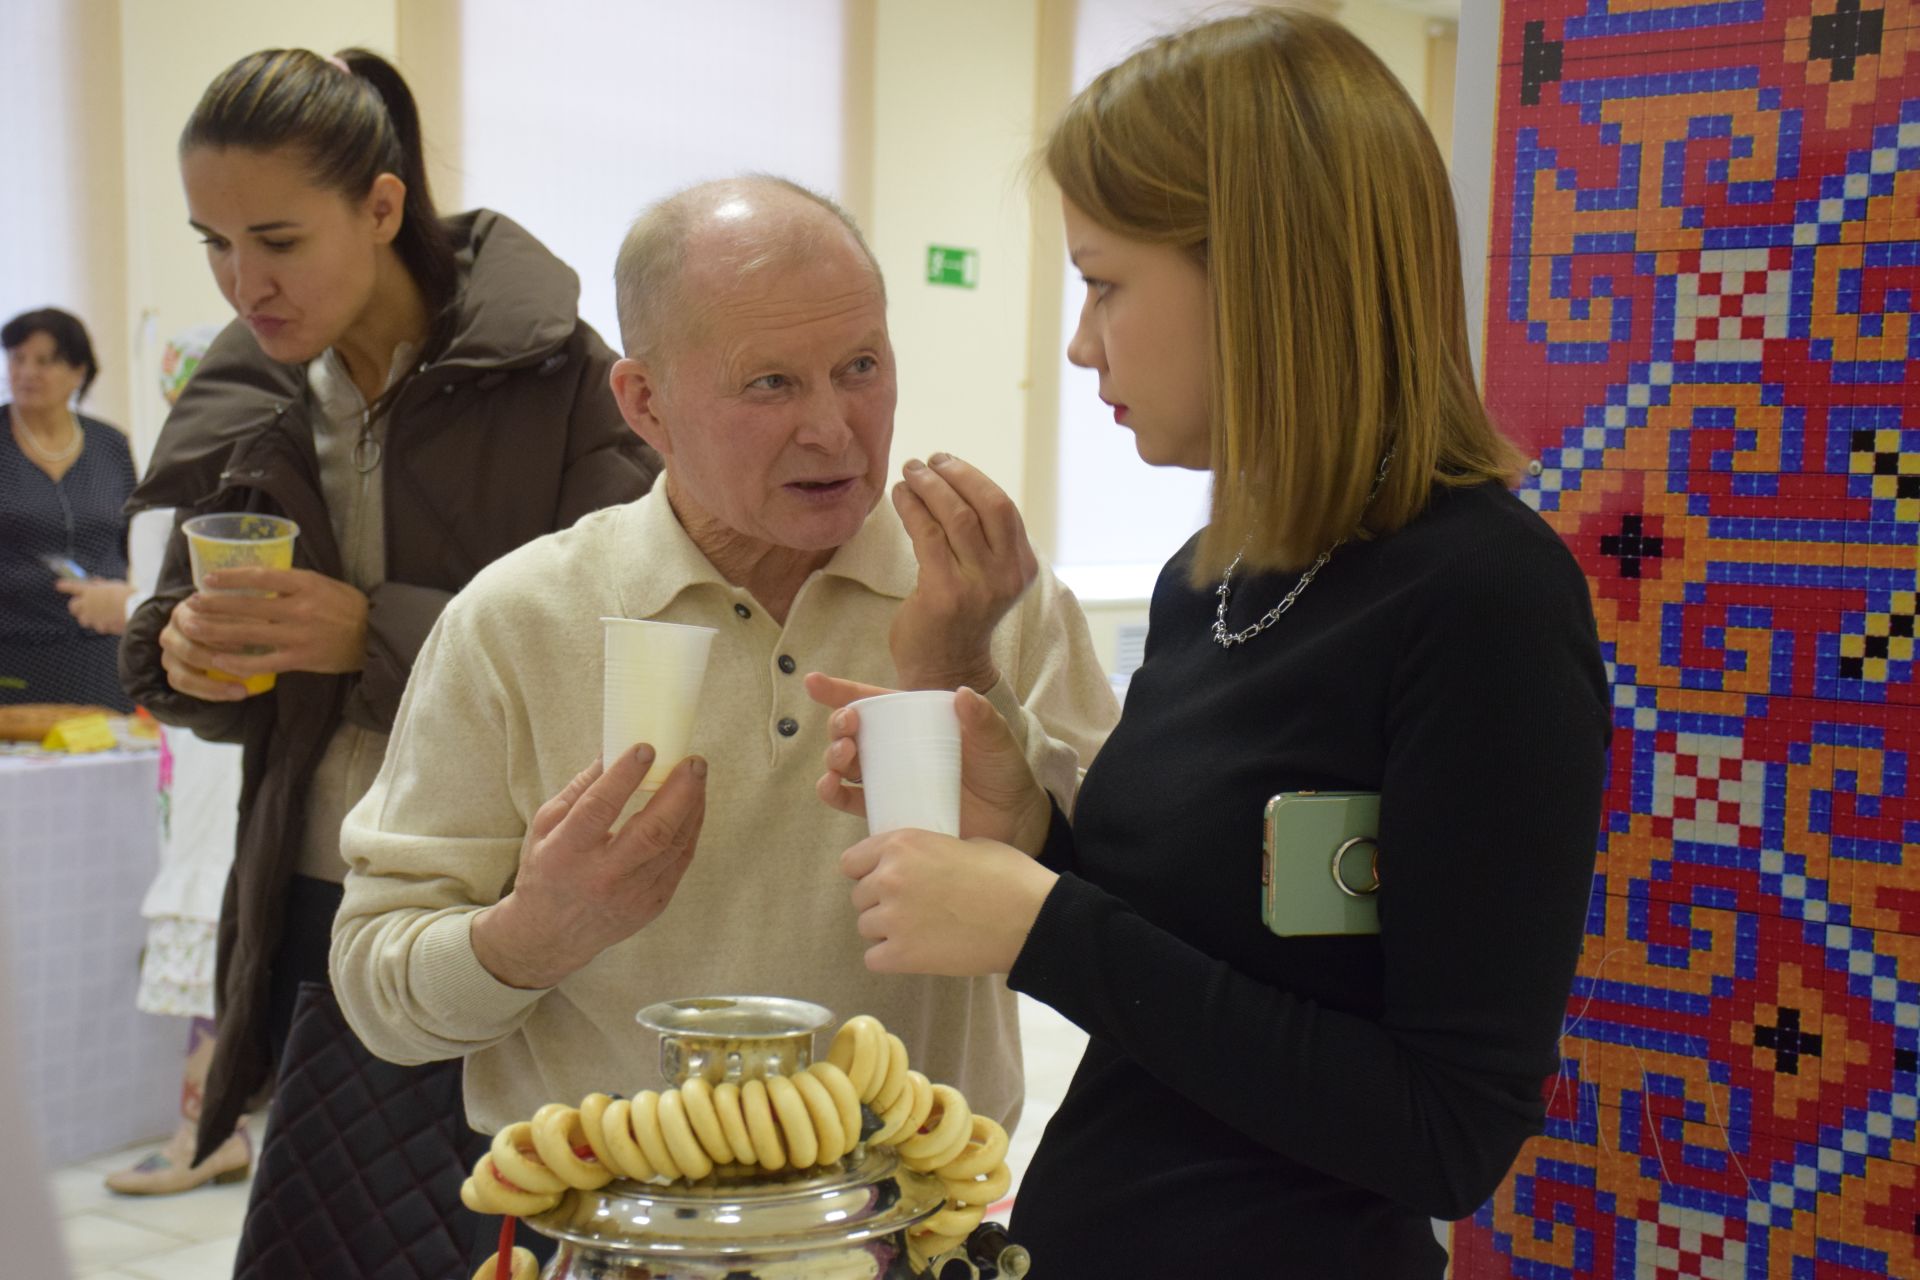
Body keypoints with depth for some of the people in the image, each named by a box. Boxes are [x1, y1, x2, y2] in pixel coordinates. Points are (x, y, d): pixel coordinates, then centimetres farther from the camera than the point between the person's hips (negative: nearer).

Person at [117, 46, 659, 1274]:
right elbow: (171, 645, 15)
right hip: (318, 910, 5)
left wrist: (375, 635, -21)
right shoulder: (248, 402, 7)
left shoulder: (557, 374, -10)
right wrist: (189, 657, -9)